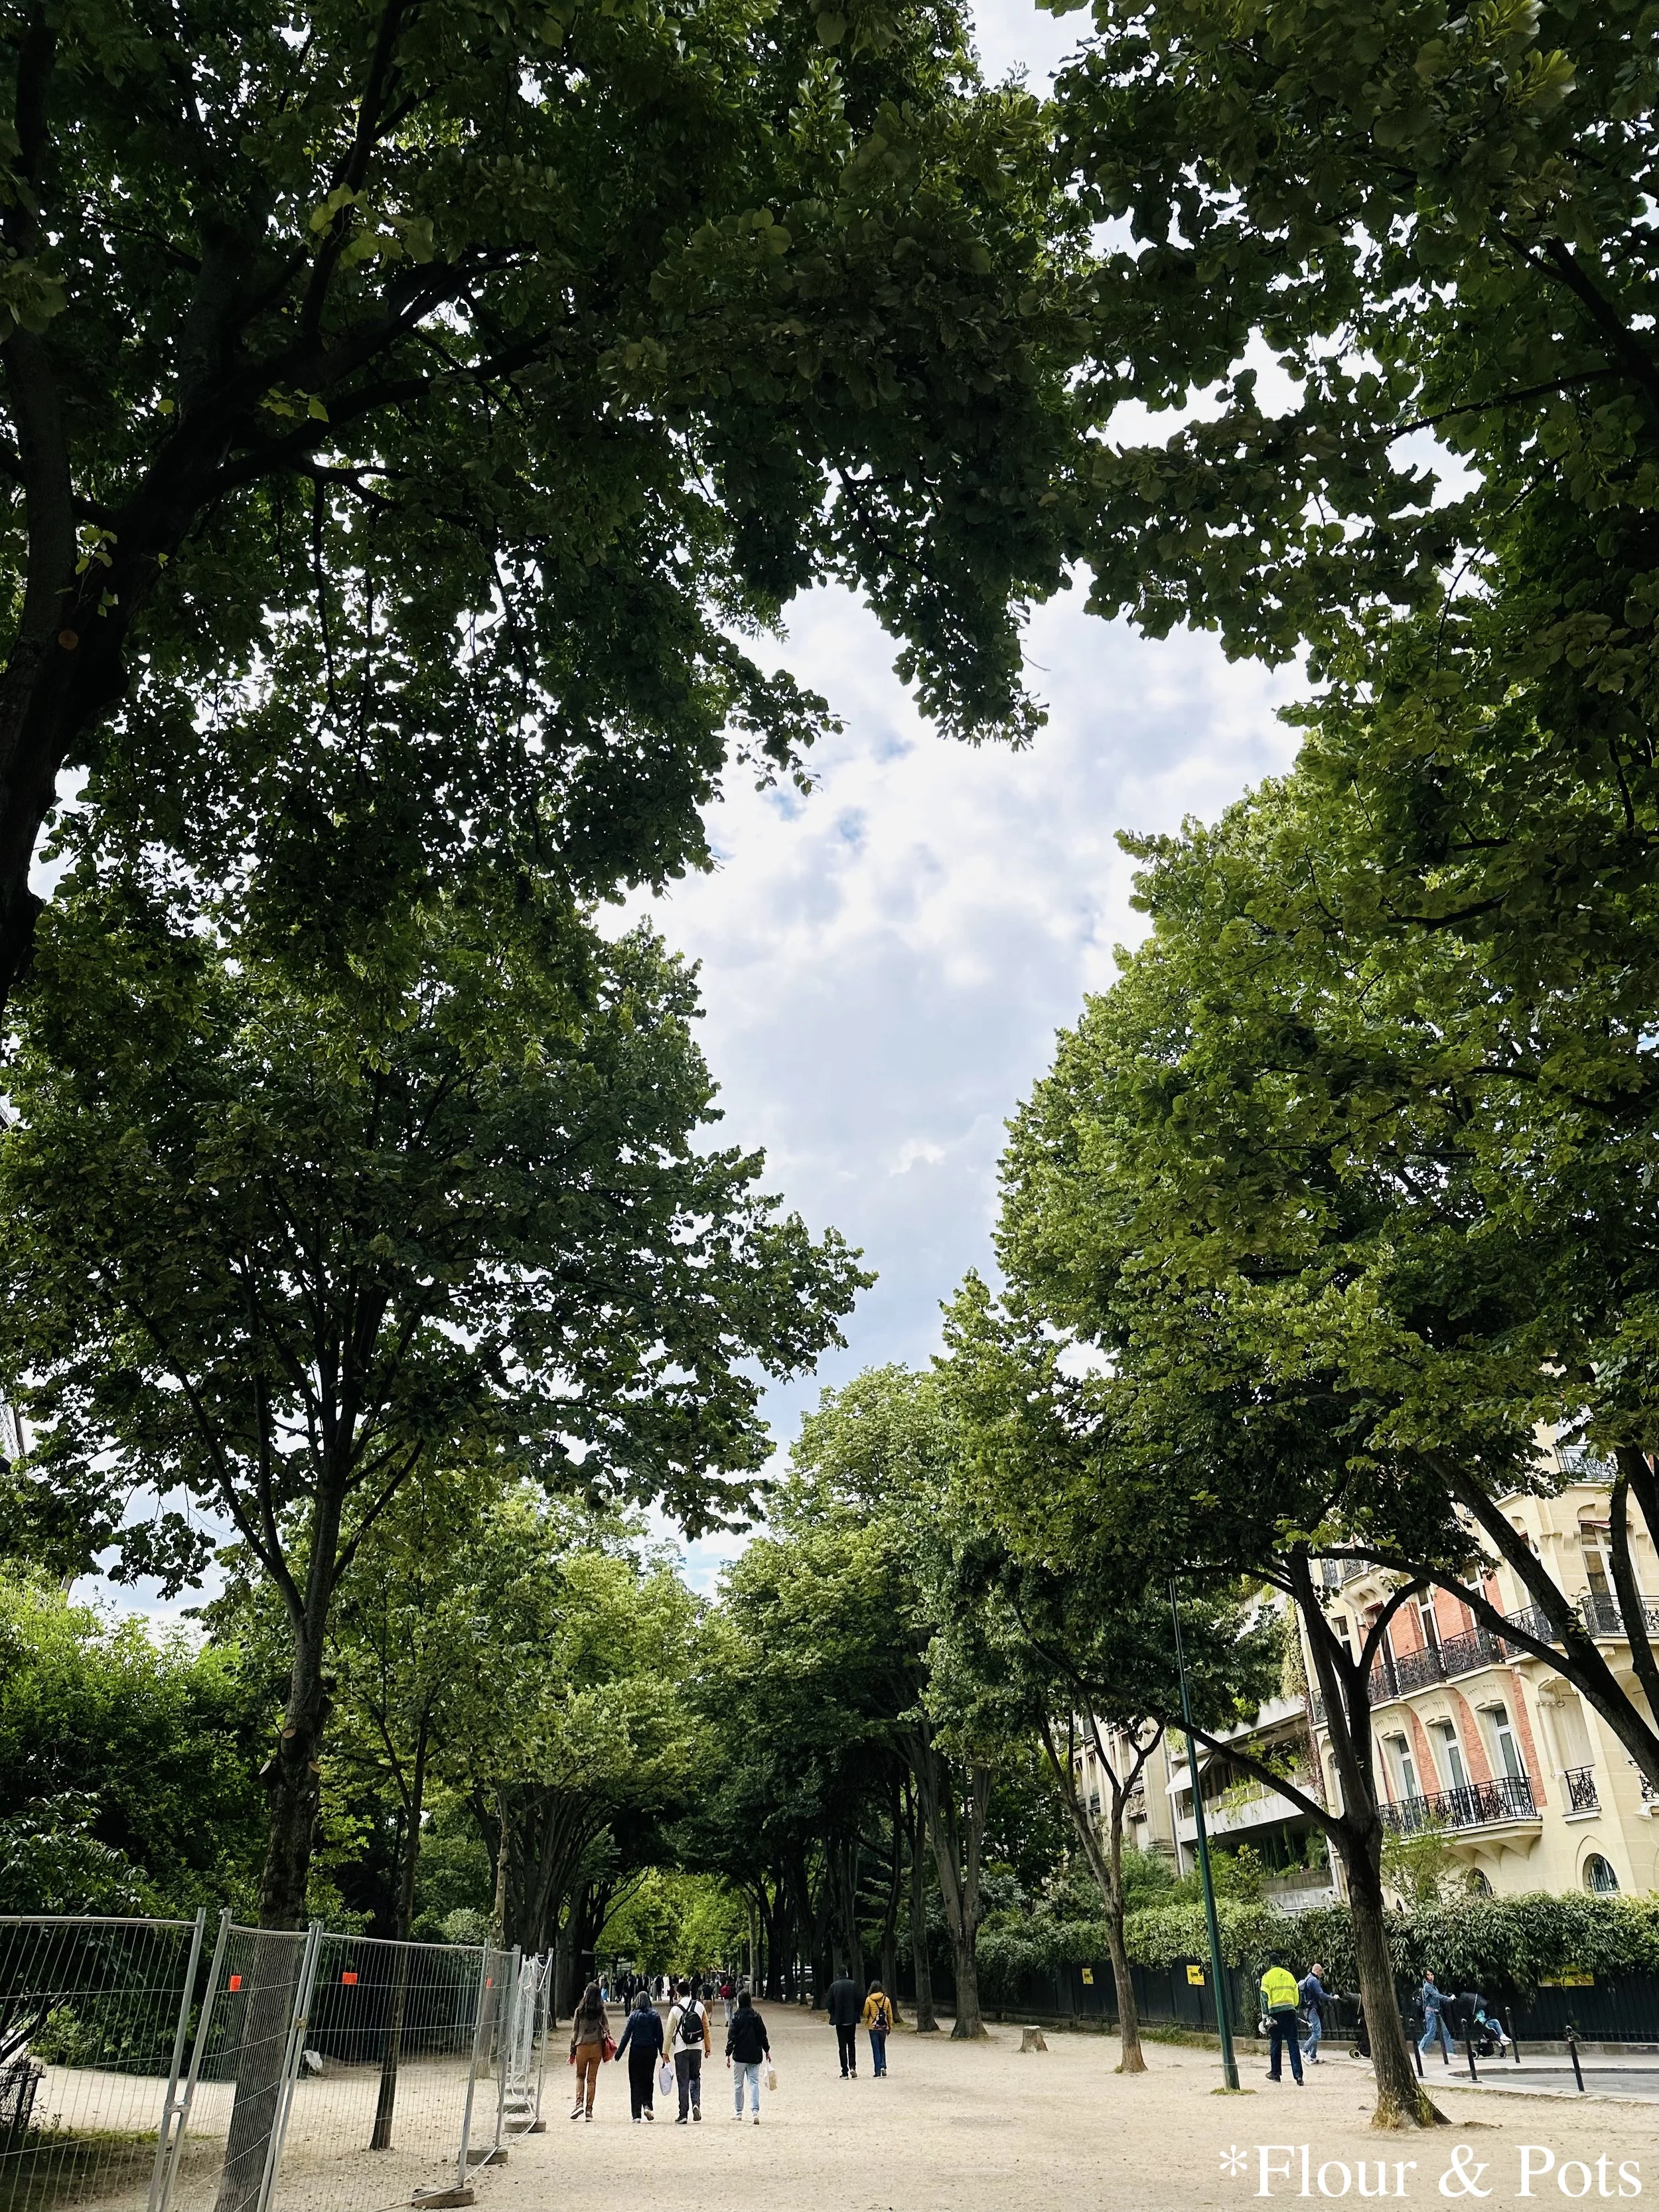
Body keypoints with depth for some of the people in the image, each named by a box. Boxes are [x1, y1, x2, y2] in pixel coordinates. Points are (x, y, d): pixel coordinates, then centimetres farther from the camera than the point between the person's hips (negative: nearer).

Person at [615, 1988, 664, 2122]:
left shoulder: (634, 2015, -4)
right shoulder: (654, 2015, 0)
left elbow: (626, 2035, -6)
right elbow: (660, 2036, 2)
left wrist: (619, 2054, 0)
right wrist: (662, 2053, 10)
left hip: (636, 2051, -2)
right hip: (651, 2051, 2)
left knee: (635, 2082, 6)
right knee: (648, 2080, 17)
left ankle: (637, 2116, 2)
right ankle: (647, 2105, -3)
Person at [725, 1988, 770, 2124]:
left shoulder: (736, 2017, -9)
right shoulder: (756, 2016, 1)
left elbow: (732, 2036, -11)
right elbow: (763, 2035, 4)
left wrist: (728, 2054, -6)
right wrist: (767, 2050, 14)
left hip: (740, 2056, -3)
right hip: (755, 2056, 3)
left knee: (738, 2084, 12)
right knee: (754, 2083, 5)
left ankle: (739, 2112, 19)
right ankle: (756, 2111, -10)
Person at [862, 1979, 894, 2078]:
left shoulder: (869, 1999, -7)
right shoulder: (886, 1999, 1)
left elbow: (866, 2013, -2)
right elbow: (890, 2015, 4)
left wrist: (866, 2021, 21)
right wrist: (890, 2027, 14)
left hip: (873, 2026, -2)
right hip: (884, 2027, 2)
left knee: (876, 2049, 4)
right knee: (882, 2048, 17)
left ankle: (878, 2071, 0)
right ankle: (883, 2066, 1)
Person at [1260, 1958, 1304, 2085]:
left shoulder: (1268, 1976, 0)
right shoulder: (1289, 1975, 11)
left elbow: (1265, 1997, -7)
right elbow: (1296, 1996, 13)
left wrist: (1266, 2015, -6)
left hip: (1275, 2012, -3)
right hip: (1290, 2012, 3)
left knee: (1275, 2043, 10)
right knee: (1293, 2043, 1)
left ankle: (1275, 2073, 19)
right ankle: (1298, 2075, -9)